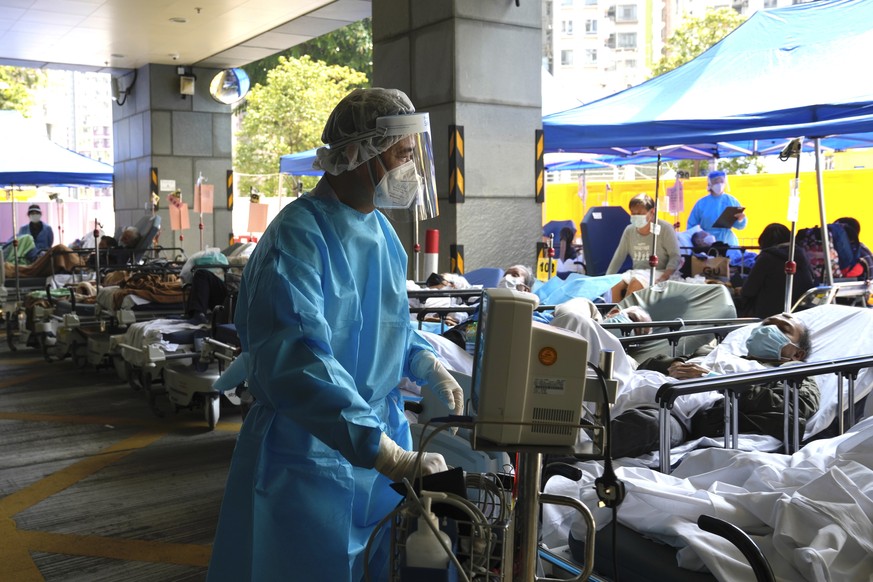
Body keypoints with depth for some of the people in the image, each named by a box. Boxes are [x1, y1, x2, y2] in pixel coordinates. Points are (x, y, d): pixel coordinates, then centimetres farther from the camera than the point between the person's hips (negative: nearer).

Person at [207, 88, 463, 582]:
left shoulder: (382, 230, 7)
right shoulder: (299, 237, -21)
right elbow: (299, 360, -33)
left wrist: (430, 367, 3)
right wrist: (385, 454, -38)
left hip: (383, 436, 8)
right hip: (311, 453, -8)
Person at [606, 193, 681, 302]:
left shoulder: (665, 228, -5)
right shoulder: (629, 230, 10)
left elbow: (675, 257, -8)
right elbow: (619, 256, 13)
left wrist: (664, 278, -24)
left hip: (657, 272, -4)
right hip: (636, 272, 5)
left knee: (635, 284, -34)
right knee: (614, 286, -25)